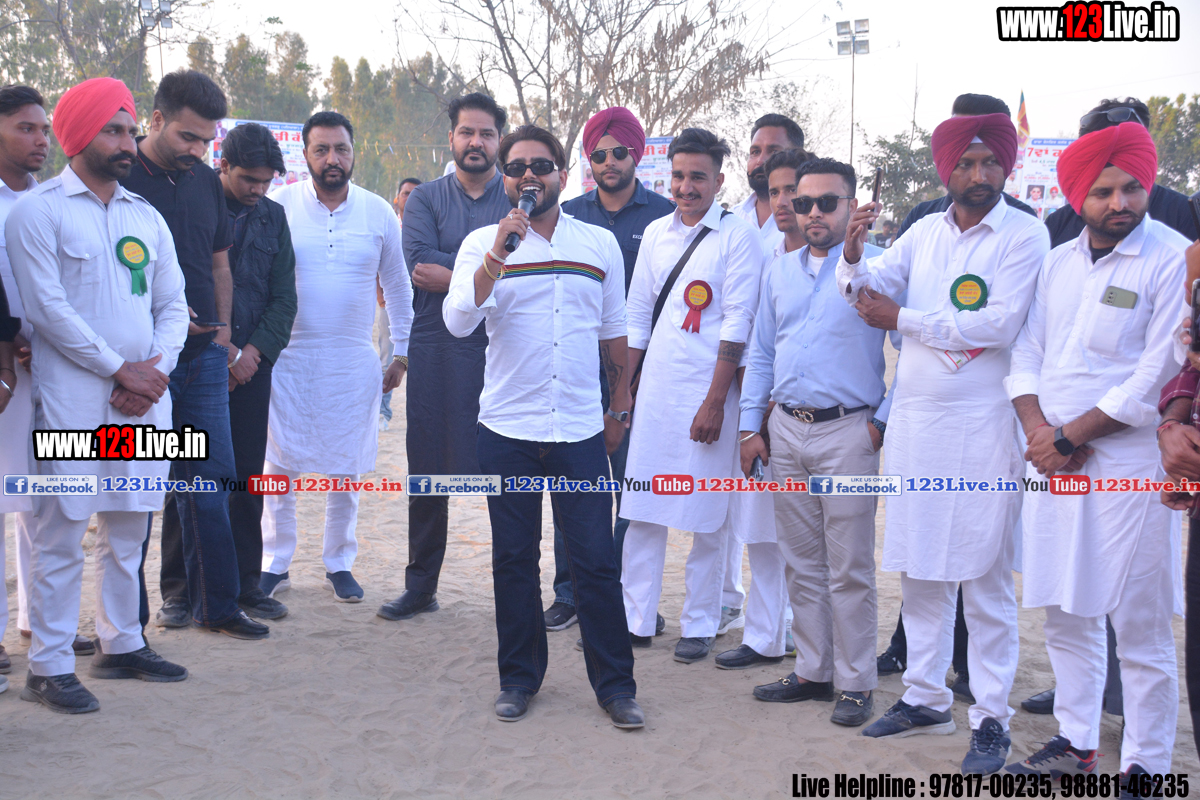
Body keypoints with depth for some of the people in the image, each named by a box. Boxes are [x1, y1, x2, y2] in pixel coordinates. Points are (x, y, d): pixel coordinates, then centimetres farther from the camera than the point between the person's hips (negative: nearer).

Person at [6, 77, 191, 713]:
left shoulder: (146, 217, 15)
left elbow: (173, 306, 13)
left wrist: (153, 371, -4)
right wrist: (121, 370, -12)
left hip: (143, 399, 6)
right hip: (73, 403, -6)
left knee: (129, 528, 12)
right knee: (60, 532, -3)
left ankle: (121, 643, 24)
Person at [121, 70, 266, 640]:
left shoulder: (206, 182, 11)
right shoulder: (118, 177, -7)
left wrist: (222, 334, 11)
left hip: (203, 356, 5)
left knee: (207, 481, 8)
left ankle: (216, 604, 17)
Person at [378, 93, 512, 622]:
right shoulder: (425, 199, 10)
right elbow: (417, 264, -8)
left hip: (501, 354, -2)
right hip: (435, 354, 2)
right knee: (428, 473, 8)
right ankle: (420, 587, 20)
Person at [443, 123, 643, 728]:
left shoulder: (600, 243, 8)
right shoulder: (483, 244, 2)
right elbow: (458, 320, -14)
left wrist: (620, 405, 16)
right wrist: (497, 256, -24)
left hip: (580, 430, 1)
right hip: (507, 429, 0)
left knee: (596, 560, 1)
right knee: (514, 558, 9)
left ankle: (614, 684, 12)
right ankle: (519, 678, 23)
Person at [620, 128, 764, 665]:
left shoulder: (737, 238, -4)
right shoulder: (655, 233, 11)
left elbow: (737, 324, -9)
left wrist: (714, 402, -14)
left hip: (706, 391, -5)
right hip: (653, 388, 5)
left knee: (707, 518, 3)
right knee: (641, 509, 7)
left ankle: (699, 626, 15)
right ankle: (636, 620, 18)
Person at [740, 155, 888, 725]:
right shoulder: (780, 271, 12)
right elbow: (761, 352, 16)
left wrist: (883, 421, -10)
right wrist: (750, 426, 10)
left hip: (848, 432, -5)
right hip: (786, 429, 5)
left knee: (849, 567, 0)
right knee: (802, 563, 12)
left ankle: (855, 683, 11)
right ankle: (812, 671, 23)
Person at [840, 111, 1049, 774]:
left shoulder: (1024, 236, -5)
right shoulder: (925, 232, 10)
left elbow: (998, 323, -15)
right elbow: (865, 291, 5)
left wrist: (902, 319, -9)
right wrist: (853, 255, -17)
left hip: (983, 426, -4)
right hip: (914, 419, 5)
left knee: (986, 576, 1)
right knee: (918, 565, 11)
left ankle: (991, 717, 10)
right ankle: (926, 696, 23)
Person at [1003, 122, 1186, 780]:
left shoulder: (1172, 261, -7)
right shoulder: (1058, 262, 13)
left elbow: (1157, 378, -13)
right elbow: (1026, 353, 12)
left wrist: (1071, 436, -11)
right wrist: (1037, 426, -6)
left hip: (1128, 463, -6)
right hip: (1050, 458, 6)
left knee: (1140, 628, -2)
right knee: (1063, 612, 14)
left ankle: (1145, 768, 10)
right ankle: (1074, 744, 28)